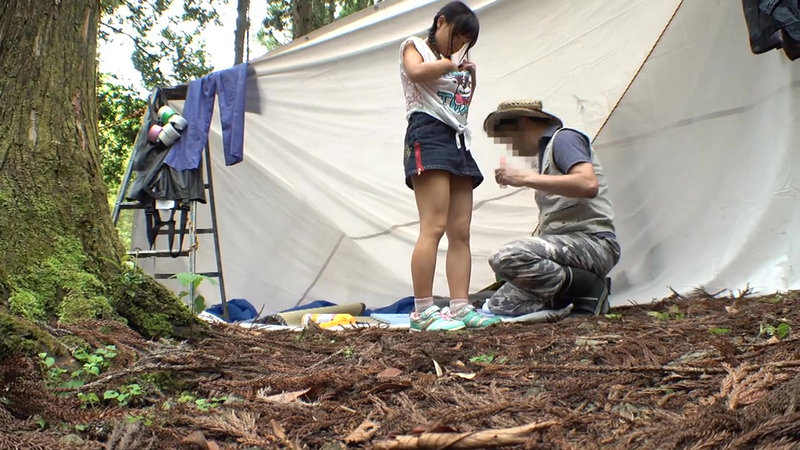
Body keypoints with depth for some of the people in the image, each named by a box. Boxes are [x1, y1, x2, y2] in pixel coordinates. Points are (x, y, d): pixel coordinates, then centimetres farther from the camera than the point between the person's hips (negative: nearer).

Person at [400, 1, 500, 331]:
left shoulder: (458, 62, 30)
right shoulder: (414, 45, 11)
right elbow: (416, 72, -13)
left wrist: (469, 72, 12)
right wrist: (452, 62, 2)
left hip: (458, 142, 8)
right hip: (428, 135, -8)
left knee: (461, 232, -2)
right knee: (434, 226, -19)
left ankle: (459, 307, -4)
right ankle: (422, 312, -20)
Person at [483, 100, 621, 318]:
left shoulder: (564, 138, -4)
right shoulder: (547, 150, 23)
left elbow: (588, 185, -23)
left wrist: (526, 178, -19)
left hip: (591, 242, -9)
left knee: (506, 258, -31)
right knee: (498, 305, -1)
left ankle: (589, 288, -15)